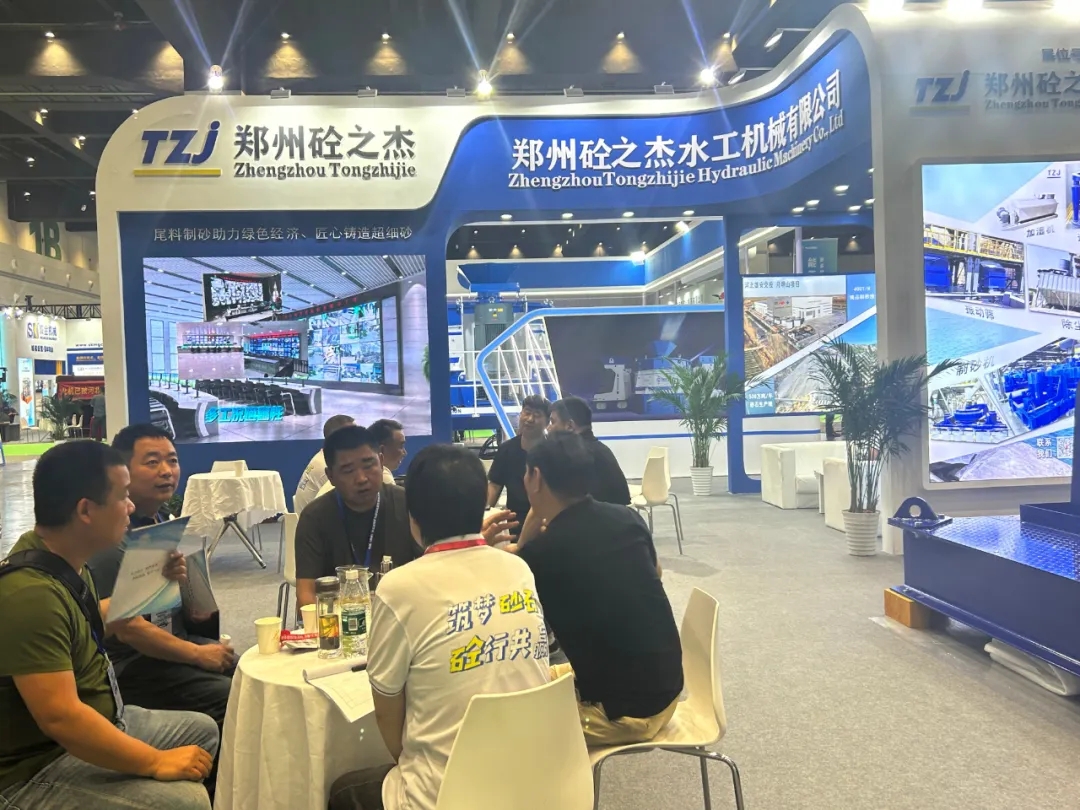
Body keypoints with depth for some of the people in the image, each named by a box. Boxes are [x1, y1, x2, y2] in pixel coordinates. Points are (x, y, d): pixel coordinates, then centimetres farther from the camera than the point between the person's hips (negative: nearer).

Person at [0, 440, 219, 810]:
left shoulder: (64, 560, -1)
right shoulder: (30, 593, -31)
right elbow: (60, 718, -32)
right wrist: (156, 763, -25)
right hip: (39, 770, -10)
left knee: (202, 729, 19)